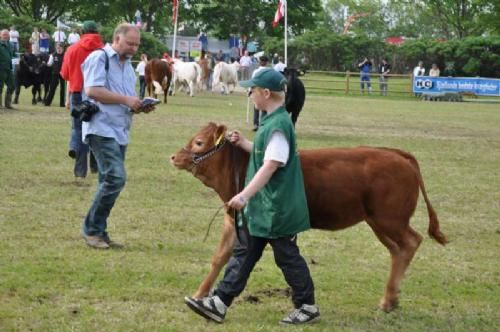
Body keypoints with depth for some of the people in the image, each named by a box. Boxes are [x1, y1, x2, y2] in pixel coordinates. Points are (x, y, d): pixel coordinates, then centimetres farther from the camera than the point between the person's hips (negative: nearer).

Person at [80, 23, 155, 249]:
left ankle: (99, 232, 14)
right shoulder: (99, 58, -7)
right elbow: (92, 90, -18)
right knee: (116, 178, -18)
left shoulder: (128, 65, 20)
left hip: (120, 131, 9)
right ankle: (91, 229, -8)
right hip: (102, 129, -9)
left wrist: (139, 106, 4)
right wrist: (126, 100, -17)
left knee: (110, 182, 8)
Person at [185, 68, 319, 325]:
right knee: (243, 252, 10)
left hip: (277, 208, -10)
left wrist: (244, 196, -27)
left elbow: (270, 166, -25)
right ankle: (220, 303, 14)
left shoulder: (278, 125, -21)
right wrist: (243, 144, 18)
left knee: (287, 256, 3)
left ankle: (307, 307, 17)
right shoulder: (272, 121, 9)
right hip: (261, 207, 10)